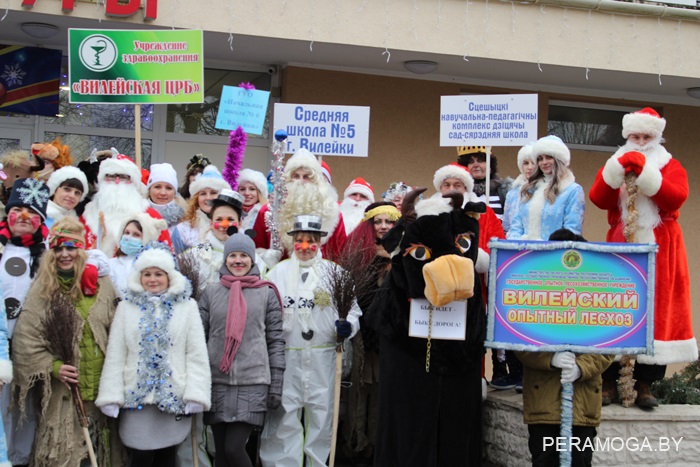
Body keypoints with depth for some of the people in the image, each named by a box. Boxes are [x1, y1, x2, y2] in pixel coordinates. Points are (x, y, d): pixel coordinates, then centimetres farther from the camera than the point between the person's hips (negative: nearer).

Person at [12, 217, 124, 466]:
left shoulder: (102, 284, 6)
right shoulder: (43, 289, -1)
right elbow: (24, 338, -5)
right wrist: (53, 367, -13)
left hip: (102, 386, 2)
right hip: (62, 391, -2)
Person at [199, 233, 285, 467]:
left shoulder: (267, 293, 4)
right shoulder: (211, 292, 8)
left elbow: (276, 341, 4)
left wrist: (277, 385, -1)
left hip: (253, 383, -2)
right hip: (217, 381, 2)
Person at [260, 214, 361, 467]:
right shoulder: (278, 272, 8)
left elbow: (352, 308, 6)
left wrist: (347, 325, -14)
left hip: (323, 358, 0)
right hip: (285, 356, 0)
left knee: (321, 414, 7)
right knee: (284, 417, 1)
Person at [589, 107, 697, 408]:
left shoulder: (670, 166, 12)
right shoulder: (615, 165, 16)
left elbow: (676, 197, -9)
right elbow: (598, 199, -2)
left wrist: (645, 172, -17)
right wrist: (618, 169, -15)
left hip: (659, 250, -1)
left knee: (654, 311, -4)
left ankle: (645, 384, 0)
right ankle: (609, 381, -2)